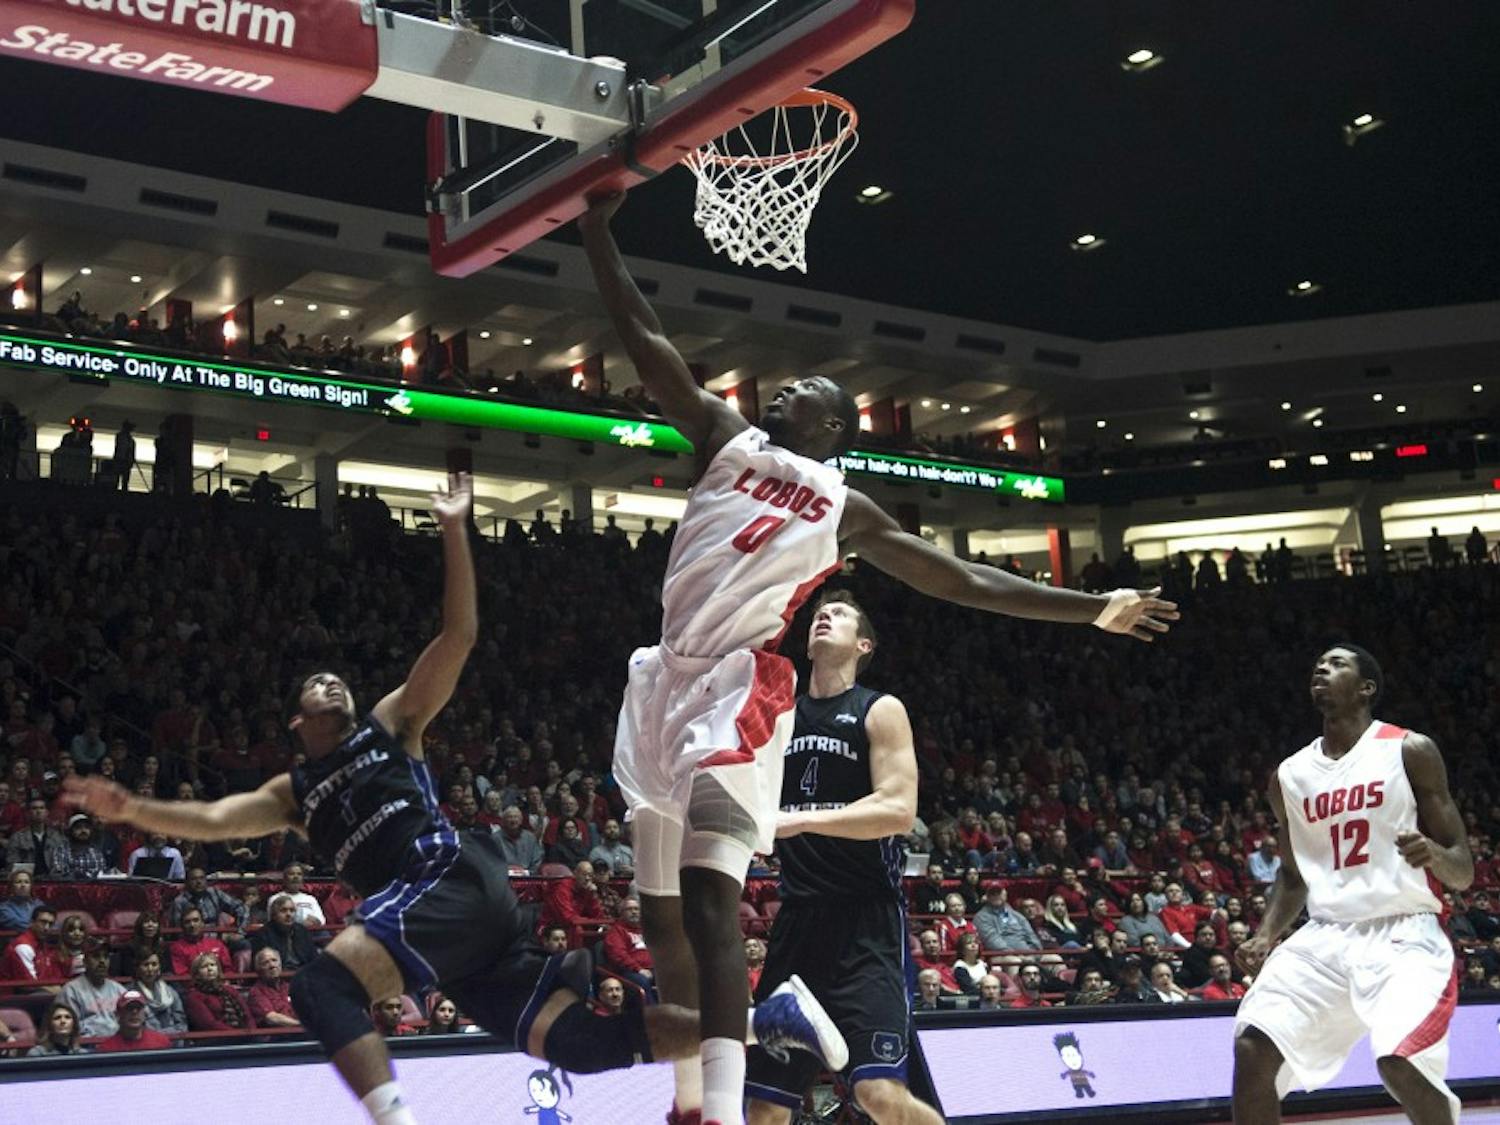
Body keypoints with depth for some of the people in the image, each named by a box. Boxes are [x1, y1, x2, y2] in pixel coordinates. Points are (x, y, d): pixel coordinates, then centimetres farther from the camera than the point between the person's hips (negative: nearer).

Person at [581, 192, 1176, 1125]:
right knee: (662, 908, 8)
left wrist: (1089, 609, 11)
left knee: (709, 894, -22)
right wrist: (599, 236, 12)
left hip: (740, 690, -4)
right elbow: (646, 342, 17)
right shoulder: (727, 437, 20)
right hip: (668, 682, 4)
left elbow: (961, 579, 16)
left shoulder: (843, 507, 14)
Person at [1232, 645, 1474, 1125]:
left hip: (1404, 933, -5)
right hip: (1325, 936, 5)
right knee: (1253, 1047, -10)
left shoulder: (1410, 751, -2)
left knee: (1401, 1063, -26)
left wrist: (1435, 854, -25)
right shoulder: (1289, 776, 12)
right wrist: (1265, 936, 4)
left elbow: (1463, 873, -2)